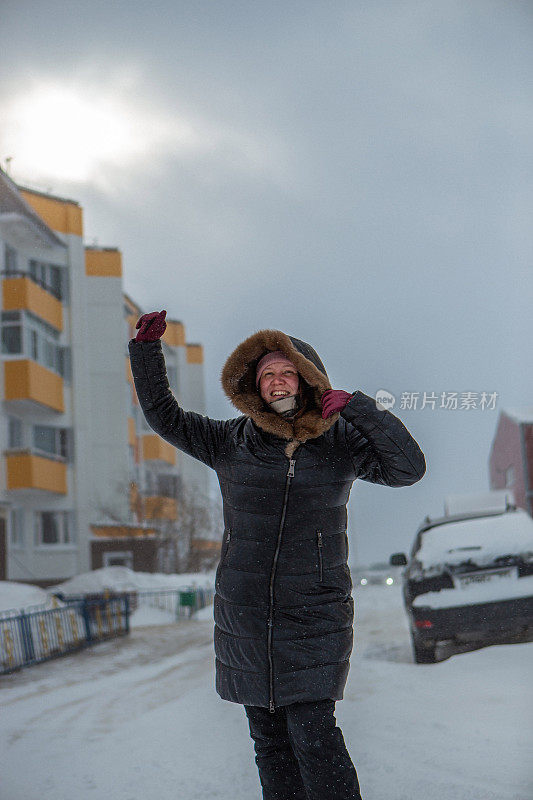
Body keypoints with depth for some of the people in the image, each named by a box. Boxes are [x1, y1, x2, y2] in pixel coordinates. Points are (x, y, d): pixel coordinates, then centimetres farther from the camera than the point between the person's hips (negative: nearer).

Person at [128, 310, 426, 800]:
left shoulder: (340, 442, 2)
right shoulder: (230, 442, 6)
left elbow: (408, 468, -10)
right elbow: (163, 414, 12)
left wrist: (357, 407, -16)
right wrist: (147, 346, 2)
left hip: (315, 615, -3)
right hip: (245, 613, 3)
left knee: (313, 734, -12)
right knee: (269, 738, 6)